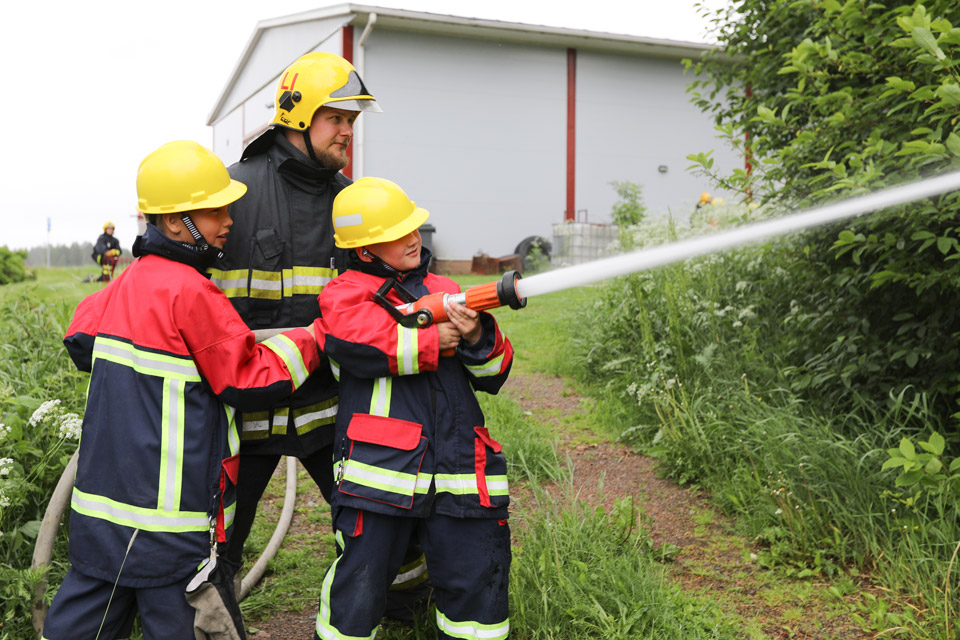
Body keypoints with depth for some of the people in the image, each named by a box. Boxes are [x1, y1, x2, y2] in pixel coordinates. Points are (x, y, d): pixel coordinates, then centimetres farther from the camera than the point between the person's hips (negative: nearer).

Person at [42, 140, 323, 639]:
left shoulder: (126, 282, 7)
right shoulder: (190, 292, -18)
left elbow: (81, 338, 23)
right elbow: (249, 381, -13)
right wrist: (305, 341, -2)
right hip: (168, 511, -8)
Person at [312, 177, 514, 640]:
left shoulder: (446, 292, 18)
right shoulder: (345, 294, 5)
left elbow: (492, 377, 17)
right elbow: (352, 342, -19)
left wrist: (477, 338, -6)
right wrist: (434, 339, -8)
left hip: (458, 469, 4)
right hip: (381, 467, -4)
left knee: (478, 583, 7)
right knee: (359, 585, 0)